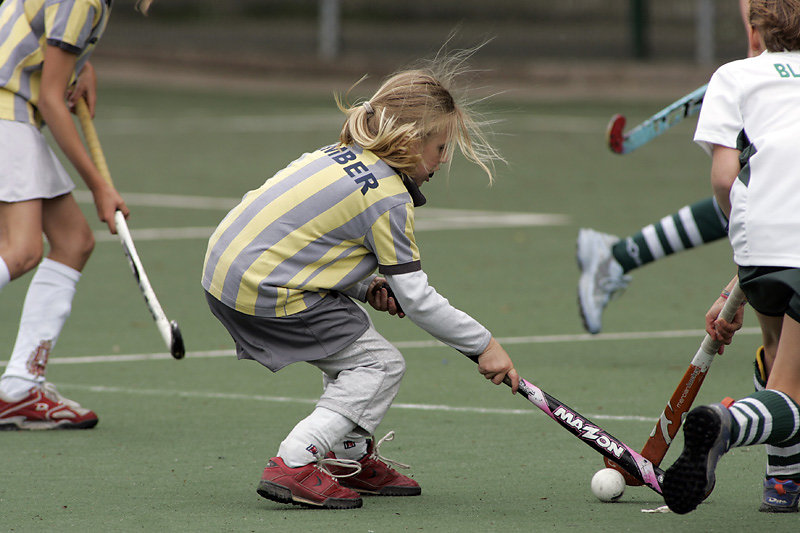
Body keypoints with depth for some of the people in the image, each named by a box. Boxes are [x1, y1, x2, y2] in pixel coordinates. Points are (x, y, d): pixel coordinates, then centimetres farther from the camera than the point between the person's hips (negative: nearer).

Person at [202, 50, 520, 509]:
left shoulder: (338, 157, 14)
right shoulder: (388, 198, -12)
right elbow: (417, 299, -11)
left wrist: (366, 287, 8)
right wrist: (483, 345, -2)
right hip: (264, 292, -10)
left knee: (353, 333, 26)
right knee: (381, 365, -2)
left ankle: (349, 458, 31)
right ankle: (295, 465, -14)